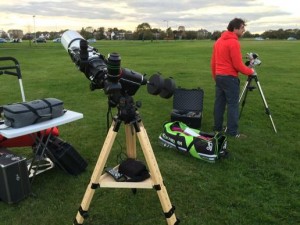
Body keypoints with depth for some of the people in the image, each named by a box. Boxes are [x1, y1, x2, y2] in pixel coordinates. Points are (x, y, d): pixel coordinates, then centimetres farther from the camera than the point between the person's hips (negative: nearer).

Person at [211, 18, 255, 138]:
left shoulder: (218, 41, 12)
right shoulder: (234, 42, -14)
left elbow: (213, 62, 15)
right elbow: (238, 64, -16)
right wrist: (250, 71, -1)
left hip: (218, 77, 9)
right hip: (230, 78, -8)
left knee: (219, 103, 12)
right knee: (233, 105, -3)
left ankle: (217, 128, 18)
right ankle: (233, 132, 1)